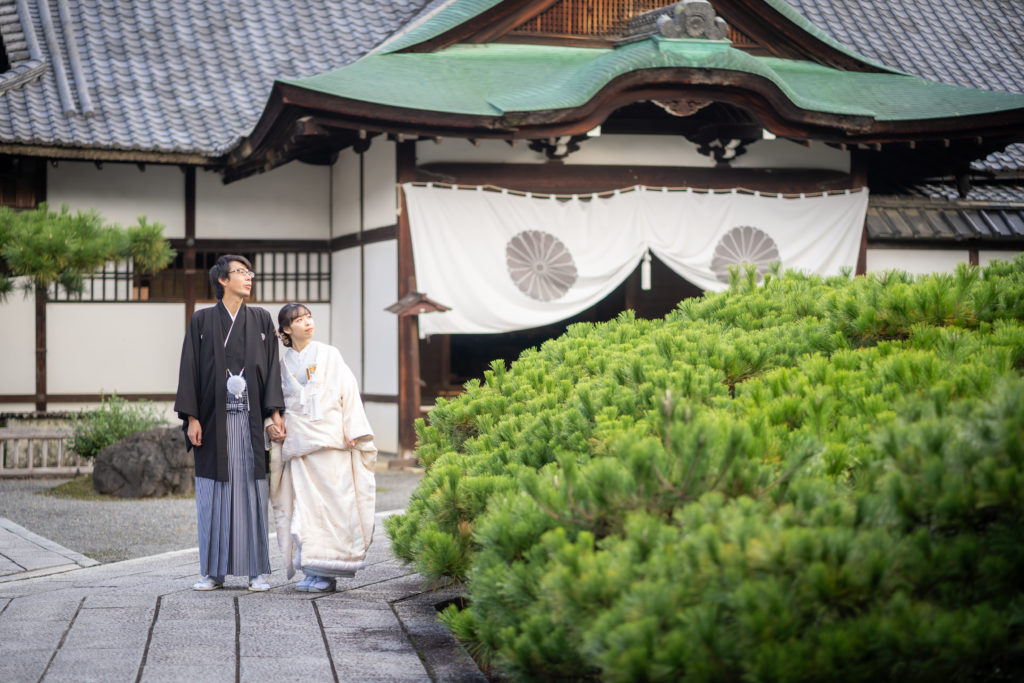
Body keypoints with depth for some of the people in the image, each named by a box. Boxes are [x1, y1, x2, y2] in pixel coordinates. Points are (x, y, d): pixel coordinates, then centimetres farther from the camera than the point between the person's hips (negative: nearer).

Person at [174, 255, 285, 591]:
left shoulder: (261, 320, 10)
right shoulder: (202, 320, 4)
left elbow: (272, 366, 7)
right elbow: (190, 369, 1)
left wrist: (275, 412, -3)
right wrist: (191, 417, -6)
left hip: (250, 419, 1)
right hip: (214, 420, -1)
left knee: (252, 491, 0)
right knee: (213, 495, 1)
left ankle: (256, 570, 5)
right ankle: (214, 571, 8)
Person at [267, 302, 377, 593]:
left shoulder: (329, 355, 7)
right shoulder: (283, 364, 13)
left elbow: (348, 391, 3)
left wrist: (354, 433, -6)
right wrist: (270, 424, 1)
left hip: (330, 439, -2)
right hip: (298, 443, 2)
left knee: (332, 501, -6)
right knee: (305, 504, -3)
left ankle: (328, 572, -5)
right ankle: (311, 570, 1)